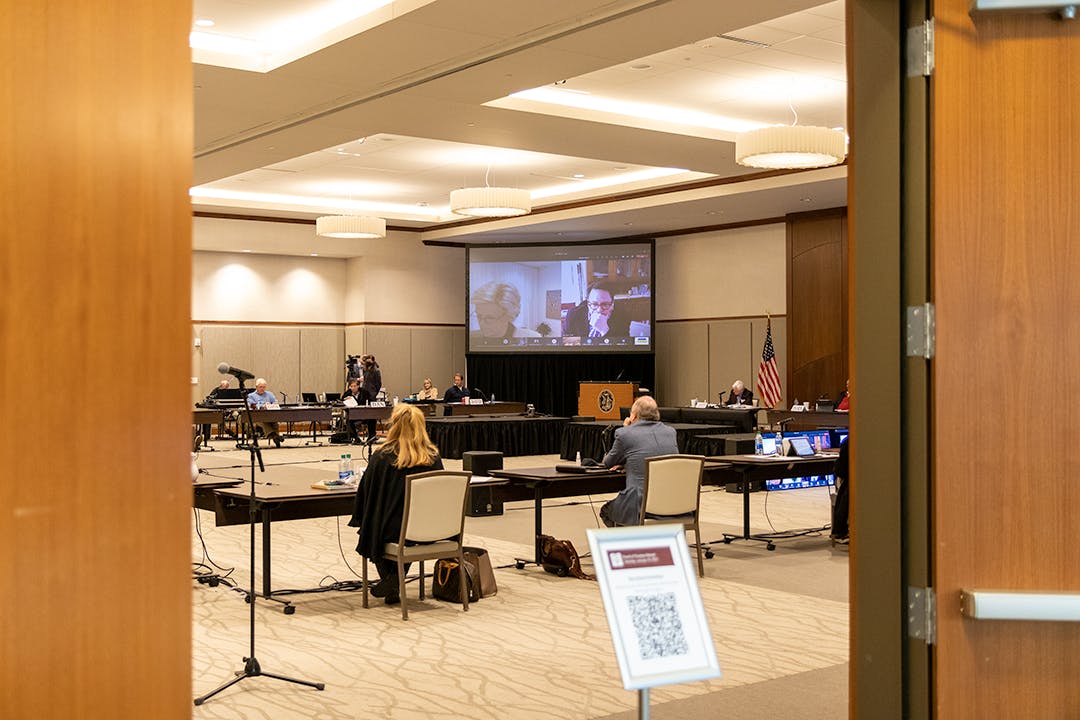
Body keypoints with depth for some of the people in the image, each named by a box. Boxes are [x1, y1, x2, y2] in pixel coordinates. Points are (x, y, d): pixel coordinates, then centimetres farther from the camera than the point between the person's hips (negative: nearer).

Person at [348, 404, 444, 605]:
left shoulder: (382, 457, -12)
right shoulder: (433, 457, -4)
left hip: (393, 533, -2)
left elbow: (365, 494, -4)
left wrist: (360, 521, 11)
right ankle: (394, 583, 24)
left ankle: (389, 578, 23)